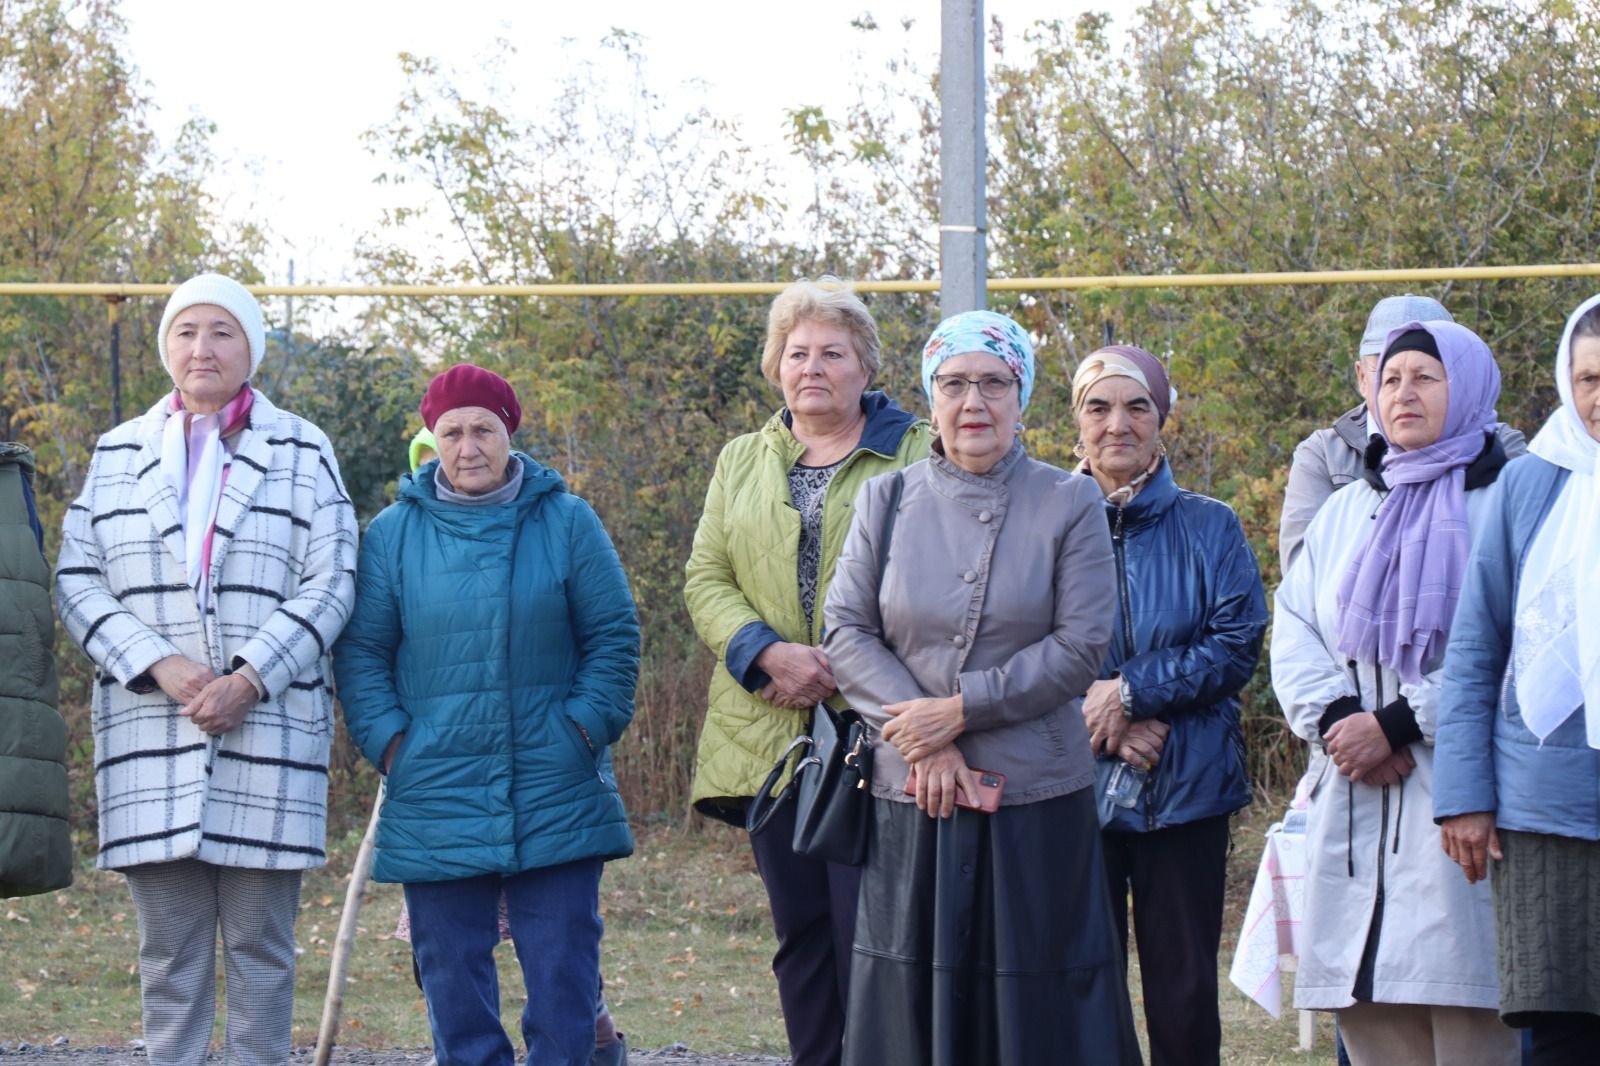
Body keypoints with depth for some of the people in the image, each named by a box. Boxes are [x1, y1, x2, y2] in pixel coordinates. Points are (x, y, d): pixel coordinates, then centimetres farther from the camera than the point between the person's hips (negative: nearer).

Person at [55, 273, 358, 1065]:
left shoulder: (301, 452, 8)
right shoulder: (119, 453, 13)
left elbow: (328, 586, 1)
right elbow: (77, 580, 6)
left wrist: (248, 680, -12)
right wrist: (159, 666, -10)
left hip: (269, 728, -1)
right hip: (149, 730, 2)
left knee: (261, 940, 0)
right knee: (168, 946, 1)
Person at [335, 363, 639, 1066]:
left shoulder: (567, 522, 3)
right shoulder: (393, 532, 5)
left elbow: (613, 637, 6)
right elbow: (360, 652, 7)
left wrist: (586, 726, -4)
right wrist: (388, 740, -4)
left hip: (557, 799, -1)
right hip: (436, 795, 1)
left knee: (562, 965, 0)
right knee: (452, 972, 5)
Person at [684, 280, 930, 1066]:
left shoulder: (915, 456, 2)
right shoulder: (742, 462, 17)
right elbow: (706, 579, 9)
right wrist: (768, 654, -10)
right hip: (769, 737, 5)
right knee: (800, 931, 8)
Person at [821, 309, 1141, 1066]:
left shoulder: (1069, 505, 1)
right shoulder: (886, 502, 9)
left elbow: (1081, 647, -6)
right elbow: (846, 635, 2)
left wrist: (960, 709, -14)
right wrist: (923, 742, -12)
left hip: (1037, 802, -2)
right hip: (913, 801, 2)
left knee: (1038, 1004, 0)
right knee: (913, 1002, 3)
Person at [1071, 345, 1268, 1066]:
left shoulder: (1208, 528, 6)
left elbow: (1237, 646, -4)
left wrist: (1131, 692, -14)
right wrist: (1105, 725, -14)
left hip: (1184, 790, 0)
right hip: (1077, 788, 0)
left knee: (1185, 1000, 1)